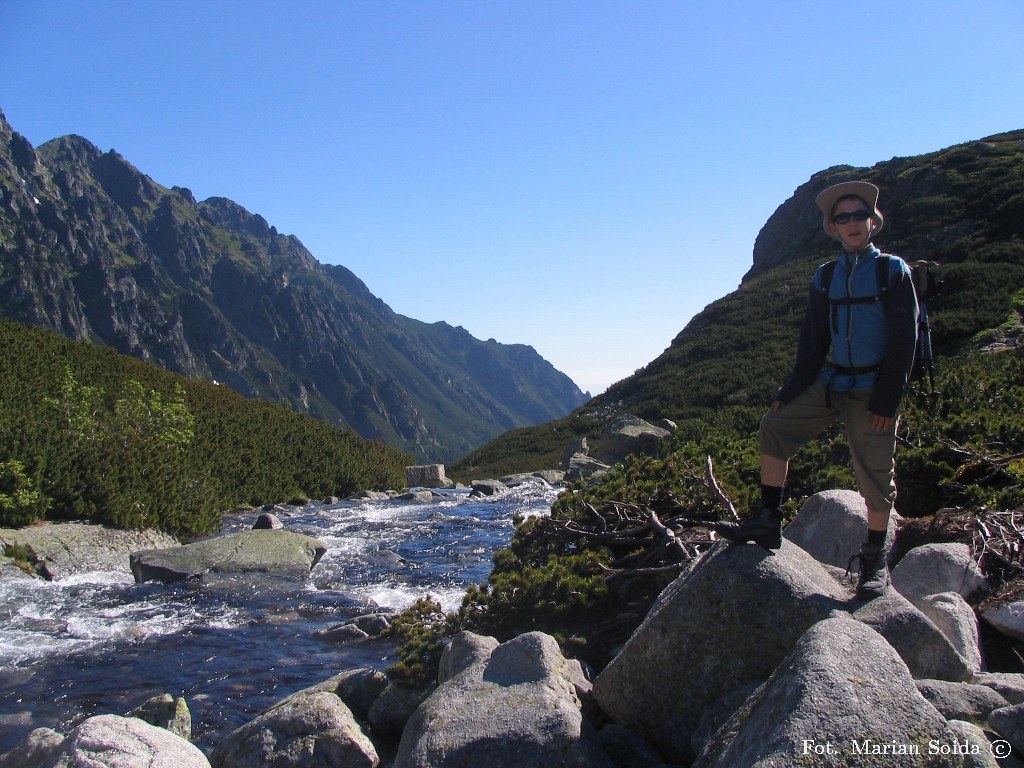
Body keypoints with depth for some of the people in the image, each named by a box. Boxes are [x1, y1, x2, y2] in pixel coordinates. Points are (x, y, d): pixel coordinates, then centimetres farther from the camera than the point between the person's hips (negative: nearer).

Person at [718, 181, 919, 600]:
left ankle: (875, 561, 13)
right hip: (830, 381, 5)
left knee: (875, 473, -2)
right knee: (774, 426, -3)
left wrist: (888, 400, -15)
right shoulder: (825, 278, 8)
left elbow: (904, 341, -9)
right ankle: (768, 521, 4)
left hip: (873, 391, -5)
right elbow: (813, 341, 10)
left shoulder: (894, 271, -5)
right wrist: (791, 390, 3)